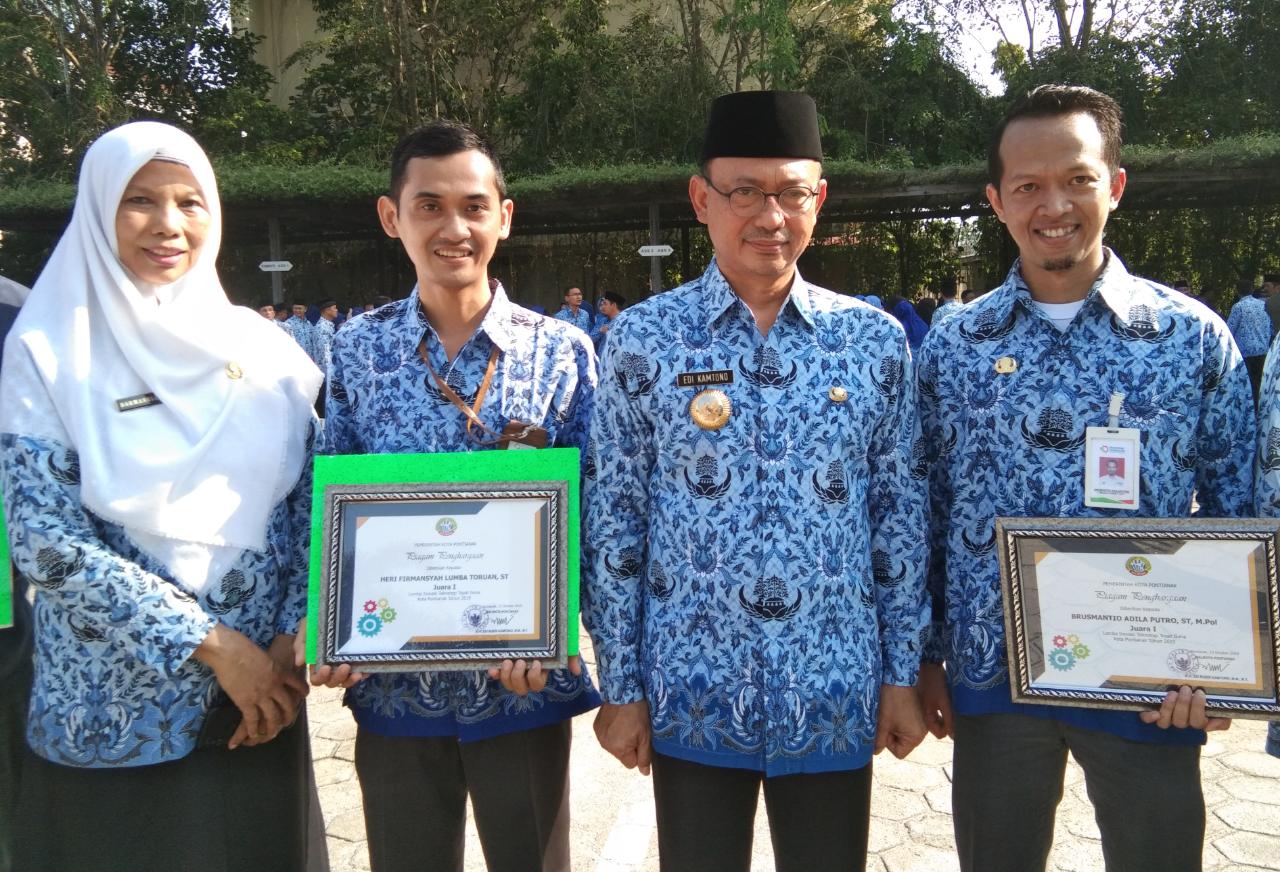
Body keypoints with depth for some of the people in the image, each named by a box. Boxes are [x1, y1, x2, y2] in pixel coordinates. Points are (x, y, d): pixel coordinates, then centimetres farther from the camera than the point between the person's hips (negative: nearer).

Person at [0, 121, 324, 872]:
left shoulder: (264, 349, 1)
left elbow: (315, 506, 2)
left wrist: (292, 643, -10)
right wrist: (211, 643, -16)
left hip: (258, 693, 3)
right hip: (111, 707, -2)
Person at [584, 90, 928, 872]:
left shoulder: (876, 339, 0)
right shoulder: (642, 339, -5)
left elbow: (900, 511, 5)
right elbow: (614, 519, -2)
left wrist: (902, 673, 4)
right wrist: (621, 687, -2)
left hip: (835, 696, 2)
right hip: (692, 694, -1)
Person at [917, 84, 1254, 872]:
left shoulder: (1194, 336, -2)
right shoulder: (953, 344, 0)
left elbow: (1238, 514, 2)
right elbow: (928, 512, 4)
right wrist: (926, 658, 4)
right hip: (993, 674, 1)